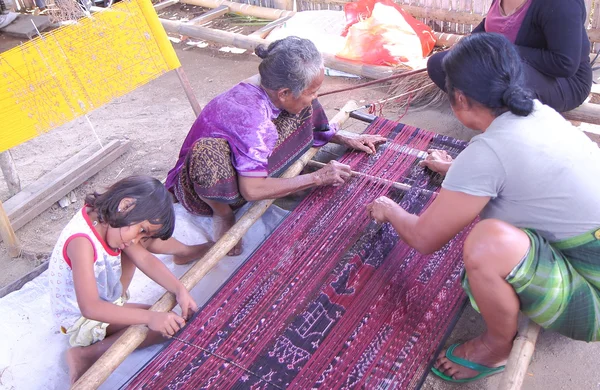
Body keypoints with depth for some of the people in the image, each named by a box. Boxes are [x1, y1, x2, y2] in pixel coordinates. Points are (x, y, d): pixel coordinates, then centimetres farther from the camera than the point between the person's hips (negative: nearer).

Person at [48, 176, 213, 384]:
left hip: (107, 300, 8)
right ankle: (86, 354, -17)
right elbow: (90, 308, -42)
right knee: (163, 326, -21)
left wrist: (180, 290, -24)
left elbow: (144, 259, -11)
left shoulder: (105, 220, -11)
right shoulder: (81, 242, -36)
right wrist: (149, 316, -48)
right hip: (83, 320, -8)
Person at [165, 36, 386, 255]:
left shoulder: (268, 87, -13)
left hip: (241, 165, 7)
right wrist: (317, 178, -29)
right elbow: (252, 191, -36)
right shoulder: (252, 116, -37)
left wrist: (344, 139, -2)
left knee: (303, 111, -5)